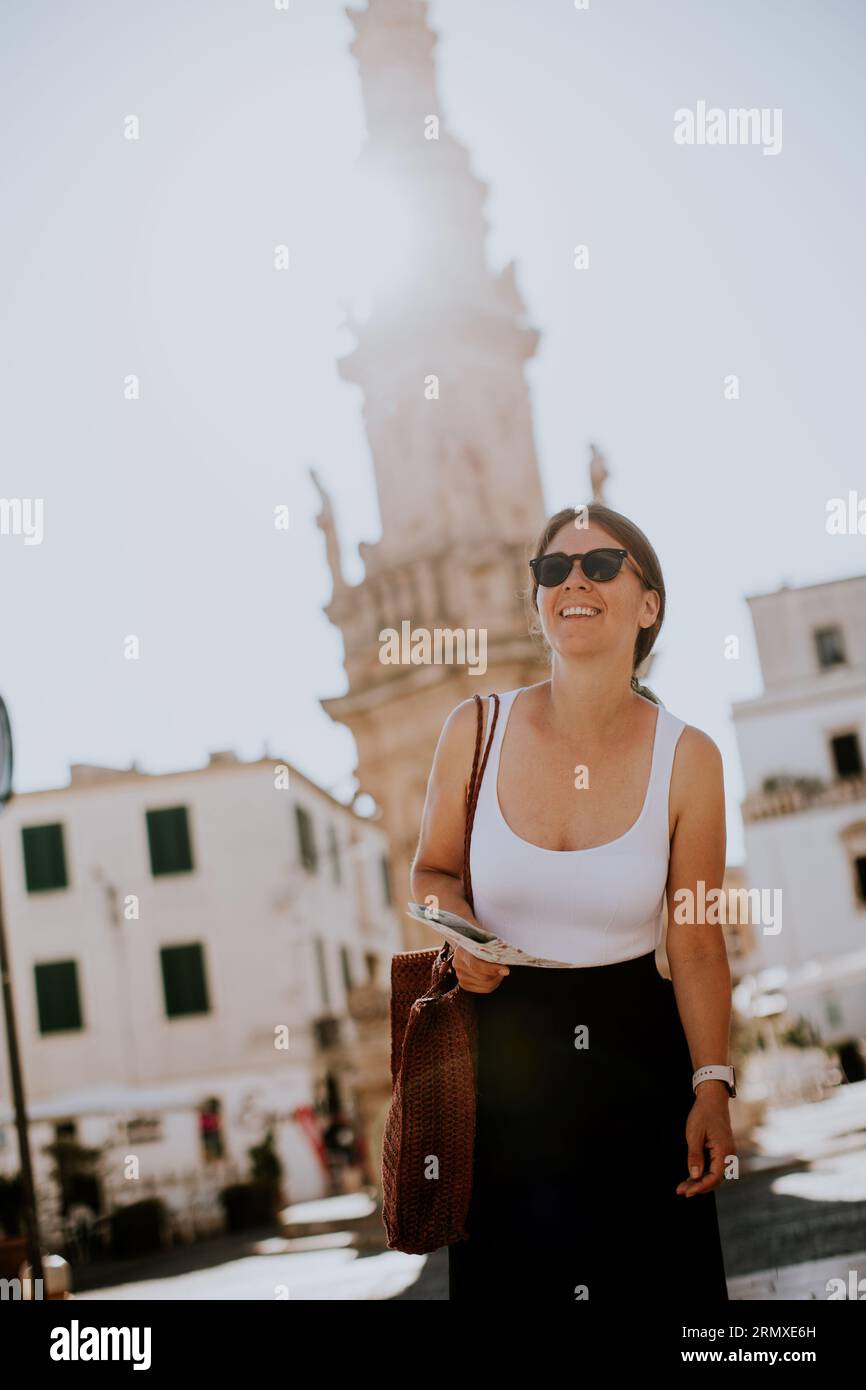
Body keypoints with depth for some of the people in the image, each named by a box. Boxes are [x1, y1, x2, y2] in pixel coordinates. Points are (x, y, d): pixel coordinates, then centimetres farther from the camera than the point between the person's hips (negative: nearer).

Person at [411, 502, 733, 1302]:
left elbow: (698, 944, -4)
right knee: (512, 1272, 14)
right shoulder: (476, 730, -6)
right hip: (502, 1046, 1)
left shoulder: (687, 756, -9)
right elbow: (433, 870, 9)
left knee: (654, 1270, 10)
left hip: (635, 1048, -1)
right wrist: (458, 934, -12)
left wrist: (713, 1088, -10)